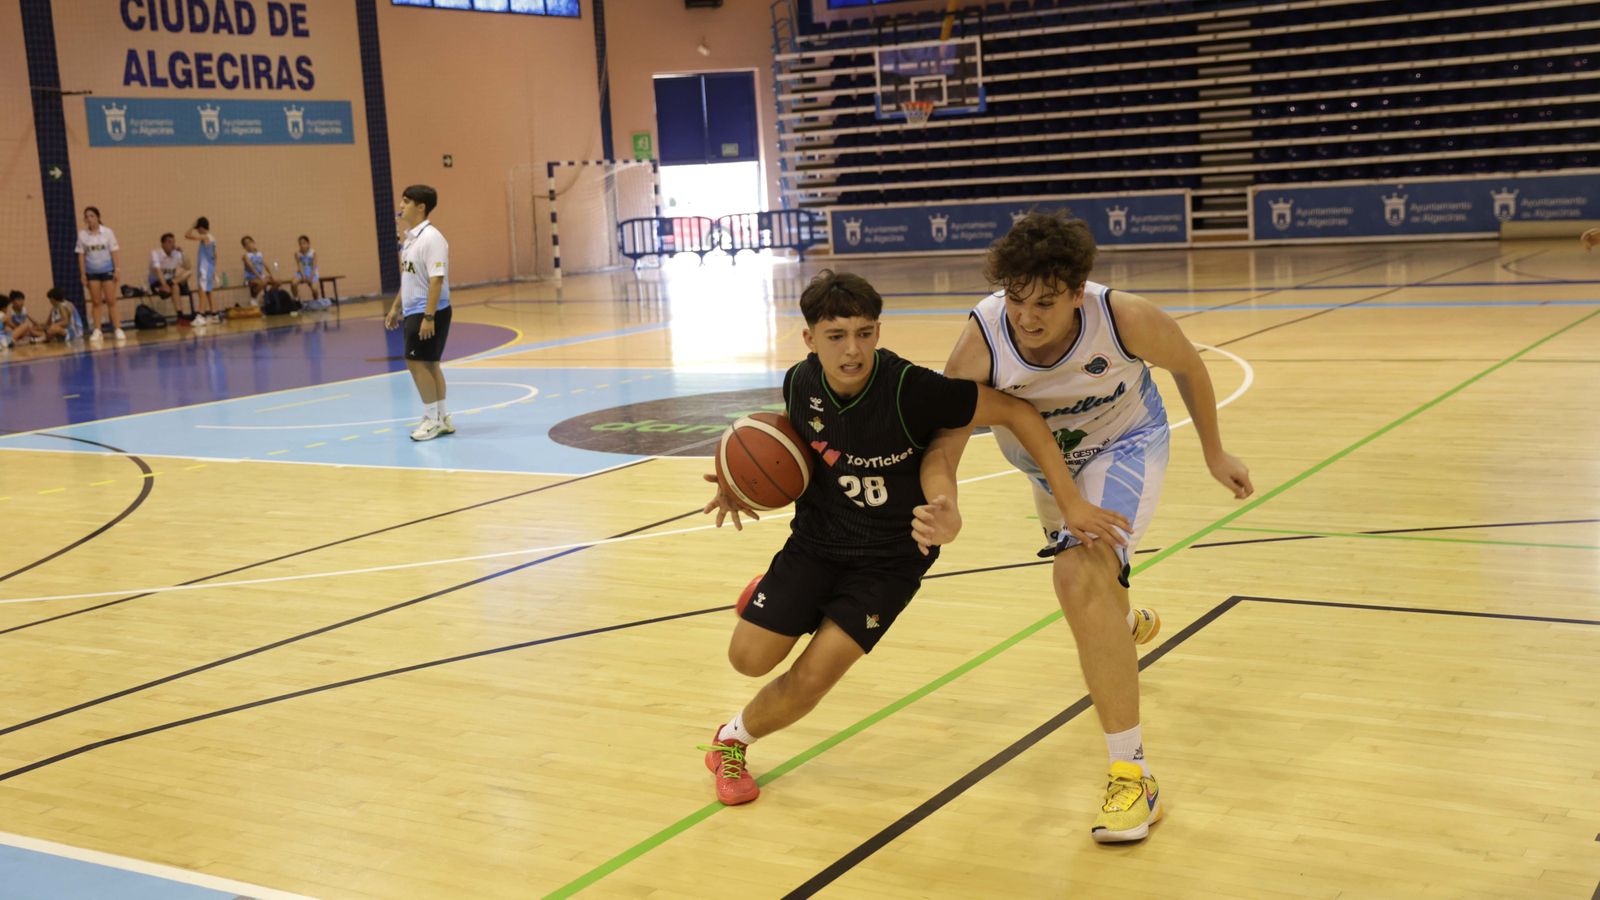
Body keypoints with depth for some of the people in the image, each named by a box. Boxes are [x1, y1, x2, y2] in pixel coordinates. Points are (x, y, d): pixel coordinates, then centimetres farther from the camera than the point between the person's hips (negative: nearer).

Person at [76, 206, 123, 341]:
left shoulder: (107, 232, -3)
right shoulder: (82, 234, -1)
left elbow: (113, 252, -1)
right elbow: (81, 255, 2)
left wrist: (117, 269, -6)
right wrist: (83, 274, -1)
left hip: (107, 270, -1)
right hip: (92, 272, 1)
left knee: (111, 301, -3)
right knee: (96, 302, 3)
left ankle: (117, 329, -2)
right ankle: (96, 330, 5)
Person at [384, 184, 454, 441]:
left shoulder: (431, 238, -16)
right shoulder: (410, 238, 12)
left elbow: (436, 279, -21)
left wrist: (428, 317, -25)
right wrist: (396, 308, 20)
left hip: (429, 312, -9)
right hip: (414, 312, 9)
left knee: (417, 362, -7)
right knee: (428, 363, 11)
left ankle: (433, 419, 2)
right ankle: (441, 419, 18)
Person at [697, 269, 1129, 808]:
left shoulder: (910, 389, -29)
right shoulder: (801, 383, -12)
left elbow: (1017, 413, -25)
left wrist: (1070, 502, -27)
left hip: (891, 557, -3)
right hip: (816, 541, 4)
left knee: (812, 679, -12)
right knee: (749, 658, -1)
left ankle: (732, 741, 19)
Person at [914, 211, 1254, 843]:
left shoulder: (1126, 319, -35)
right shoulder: (981, 341, -34)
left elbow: (1187, 365, -13)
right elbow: (941, 446, -33)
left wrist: (1214, 454, -1)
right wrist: (944, 513, -56)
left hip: (1125, 443, -4)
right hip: (1046, 457, 4)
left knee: (1080, 576, -29)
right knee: (1086, 576, 30)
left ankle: (1133, 775, -21)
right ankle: (1127, 625, 71)